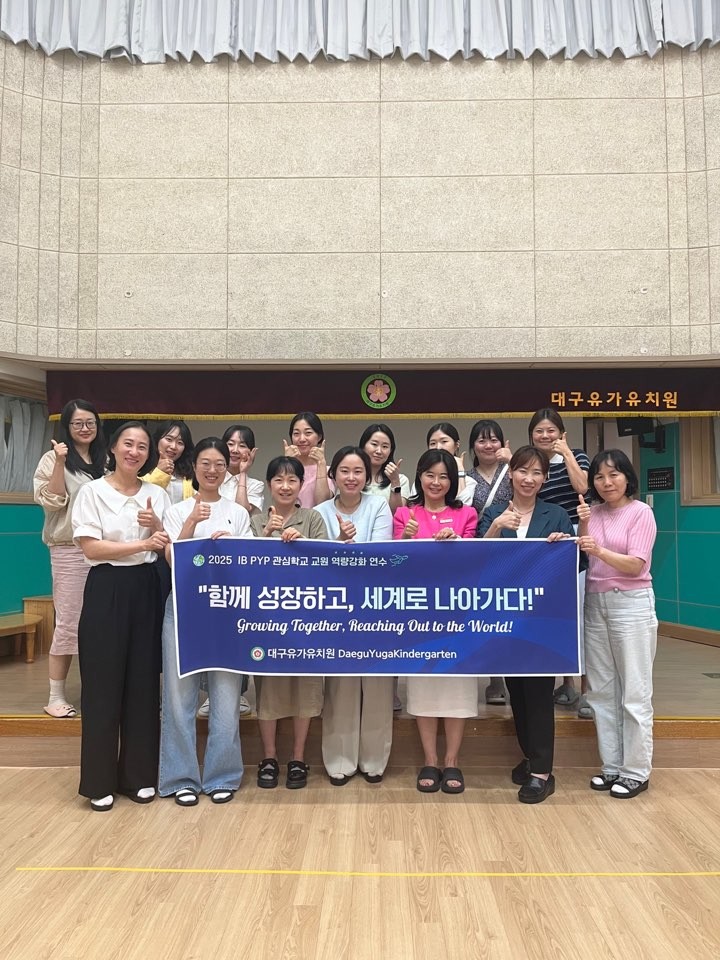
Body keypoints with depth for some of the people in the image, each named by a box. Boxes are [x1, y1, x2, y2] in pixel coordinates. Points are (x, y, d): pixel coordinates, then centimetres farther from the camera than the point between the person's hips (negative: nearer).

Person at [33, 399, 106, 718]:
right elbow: (52, 501, -11)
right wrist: (60, 463, -19)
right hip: (70, 550, -5)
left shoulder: (103, 461, 14)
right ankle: (55, 697, 6)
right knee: (69, 623, -4)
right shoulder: (54, 459, -2)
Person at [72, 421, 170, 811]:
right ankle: (100, 781, 16)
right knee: (103, 684, 1)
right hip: (106, 591, -3)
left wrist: (157, 527, -11)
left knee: (144, 682, 7)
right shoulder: (93, 491, -3)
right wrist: (142, 544, -17)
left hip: (146, 590, 4)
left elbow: (170, 550, 9)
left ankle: (139, 775, 21)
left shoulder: (157, 495, 8)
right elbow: (91, 546, -11)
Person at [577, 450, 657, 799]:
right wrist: (582, 527, -10)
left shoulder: (640, 512, -7)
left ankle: (636, 771, 14)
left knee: (634, 691, 2)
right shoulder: (593, 512, 7)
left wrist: (599, 550, -30)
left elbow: (635, 566, -15)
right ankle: (612, 765, 22)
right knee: (601, 689, 10)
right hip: (595, 603, 6)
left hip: (631, 604, -5)